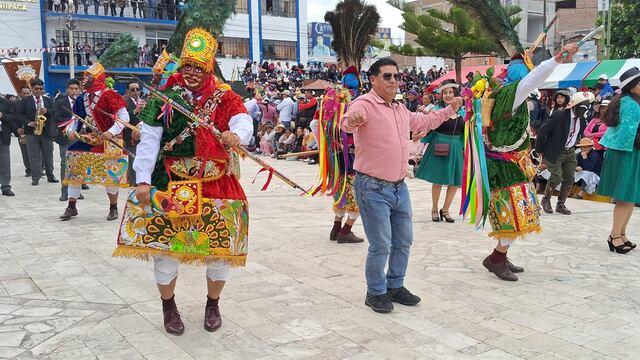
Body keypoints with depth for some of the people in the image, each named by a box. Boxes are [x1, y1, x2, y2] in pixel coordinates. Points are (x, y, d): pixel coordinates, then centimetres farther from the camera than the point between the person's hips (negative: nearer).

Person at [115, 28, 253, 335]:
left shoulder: (224, 98, 3)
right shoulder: (164, 98, 1)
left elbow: (245, 123, -15)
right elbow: (148, 141, -4)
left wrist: (236, 135, -39)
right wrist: (143, 180, -12)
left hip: (216, 184, 1)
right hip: (171, 183, -1)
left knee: (220, 246, 6)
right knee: (165, 244, 3)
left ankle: (213, 305, 30)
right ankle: (168, 307, 26)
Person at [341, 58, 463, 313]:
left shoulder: (401, 110, 13)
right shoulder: (365, 104, -13)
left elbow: (425, 122, 32)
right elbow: (347, 122, -35)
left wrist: (450, 110, 32)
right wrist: (352, 120, -58)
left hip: (399, 187, 8)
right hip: (373, 188, -8)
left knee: (403, 242, 17)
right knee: (381, 245, -2)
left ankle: (395, 286, 36)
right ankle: (376, 292, 18)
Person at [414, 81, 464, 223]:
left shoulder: (462, 111, 7)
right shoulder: (437, 109, -6)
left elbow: (464, 132, 15)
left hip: (456, 149, 4)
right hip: (439, 149, -4)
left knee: (455, 182, 7)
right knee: (438, 180, 5)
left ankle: (445, 210, 25)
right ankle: (434, 209, 25)